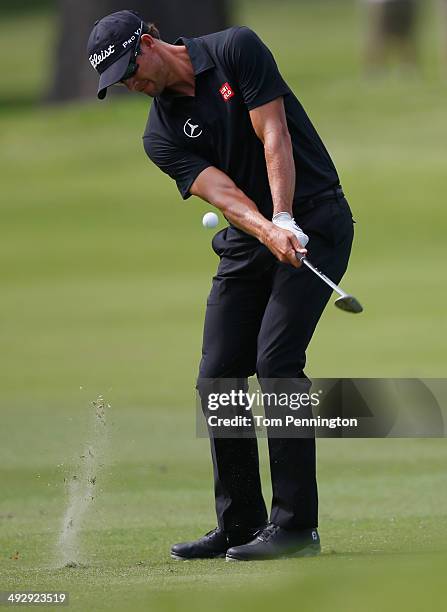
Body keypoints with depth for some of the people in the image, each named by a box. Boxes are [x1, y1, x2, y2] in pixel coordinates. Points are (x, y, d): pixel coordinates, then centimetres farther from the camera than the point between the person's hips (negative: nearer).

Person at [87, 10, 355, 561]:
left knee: (276, 360, -18)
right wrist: (266, 230, -32)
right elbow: (222, 193, -13)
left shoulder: (236, 50, -9)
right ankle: (240, 525, 13)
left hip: (314, 224, -6)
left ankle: (296, 524, -16)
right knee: (217, 377, 1)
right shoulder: (161, 135, 2)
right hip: (247, 241, 6)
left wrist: (285, 220, -26)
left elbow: (274, 137, -15)